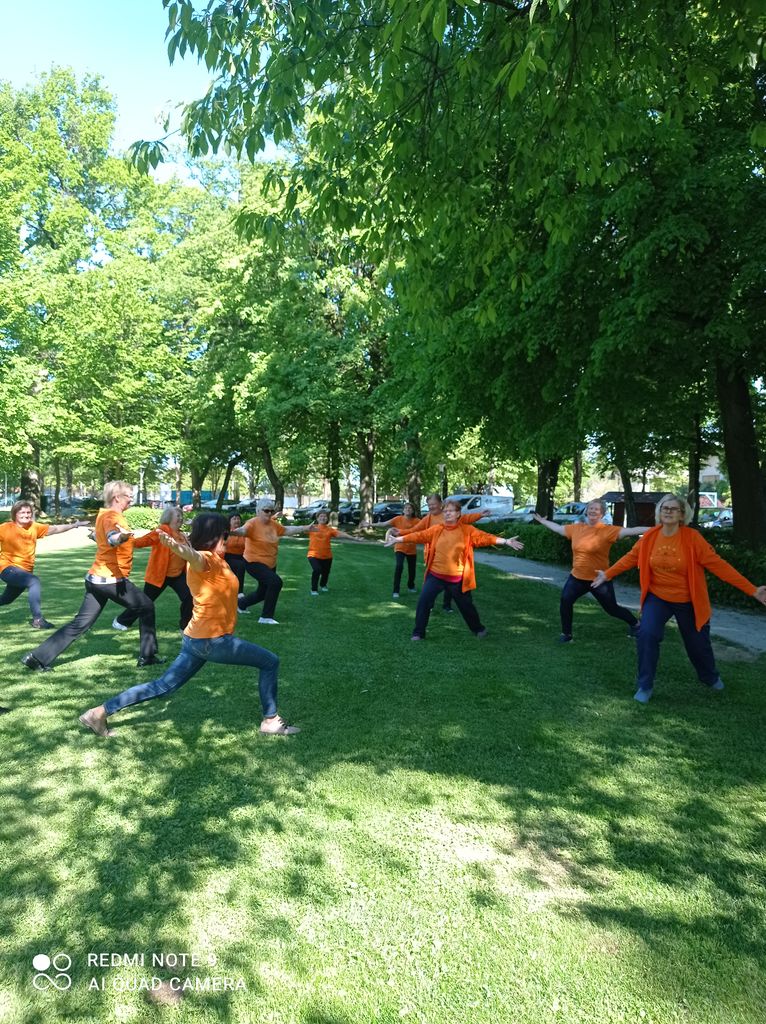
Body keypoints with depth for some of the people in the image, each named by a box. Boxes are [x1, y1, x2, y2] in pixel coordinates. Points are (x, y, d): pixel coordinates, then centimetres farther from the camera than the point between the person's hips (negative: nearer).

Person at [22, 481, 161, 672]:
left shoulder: (104, 514, 13)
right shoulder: (112, 516, -16)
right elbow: (112, 539, -38)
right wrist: (123, 535, -60)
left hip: (96, 578, 9)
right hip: (112, 579, -9)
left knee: (80, 623, 10)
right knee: (146, 607, 4)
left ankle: (38, 657, 7)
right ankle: (148, 656, 8)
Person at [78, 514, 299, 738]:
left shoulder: (212, 561, 9)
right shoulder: (208, 560, -17)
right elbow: (192, 555, -42)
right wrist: (175, 546, -63)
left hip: (196, 639, 9)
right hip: (214, 640, -9)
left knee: (163, 686, 15)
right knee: (270, 662, 2)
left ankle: (100, 712, 15)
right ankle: (270, 721, 7)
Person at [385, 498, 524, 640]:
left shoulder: (467, 530, -5)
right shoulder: (437, 529, 0)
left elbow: (484, 537, -12)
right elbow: (419, 535, -1)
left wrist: (506, 541, -22)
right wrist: (397, 539, -3)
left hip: (457, 579, -1)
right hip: (435, 576, 1)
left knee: (466, 605, 12)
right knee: (423, 601, -5)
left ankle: (478, 629, 36)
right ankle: (418, 633, 11)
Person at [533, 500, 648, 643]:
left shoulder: (607, 531, -14)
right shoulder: (576, 528, 1)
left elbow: (630, 531, -23)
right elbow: (558, 528, 17)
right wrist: (542, 521, 28)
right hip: (577, 577, 4)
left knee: (612, 609, 7)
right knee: (565, 601, -6)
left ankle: (634, 624, 37)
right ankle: (566, 634, 14)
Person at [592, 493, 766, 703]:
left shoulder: (692, 538, -18)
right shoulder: (650, 536, -10)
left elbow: (718, 564, -18)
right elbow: (631, 557, 3)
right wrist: (607, 574, 6)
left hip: (687, 602, -1)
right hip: (657, 597, 1)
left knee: (697, 643, 15)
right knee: (647, 634, -18)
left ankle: (711, 677, 49)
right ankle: (645, 686, 0)